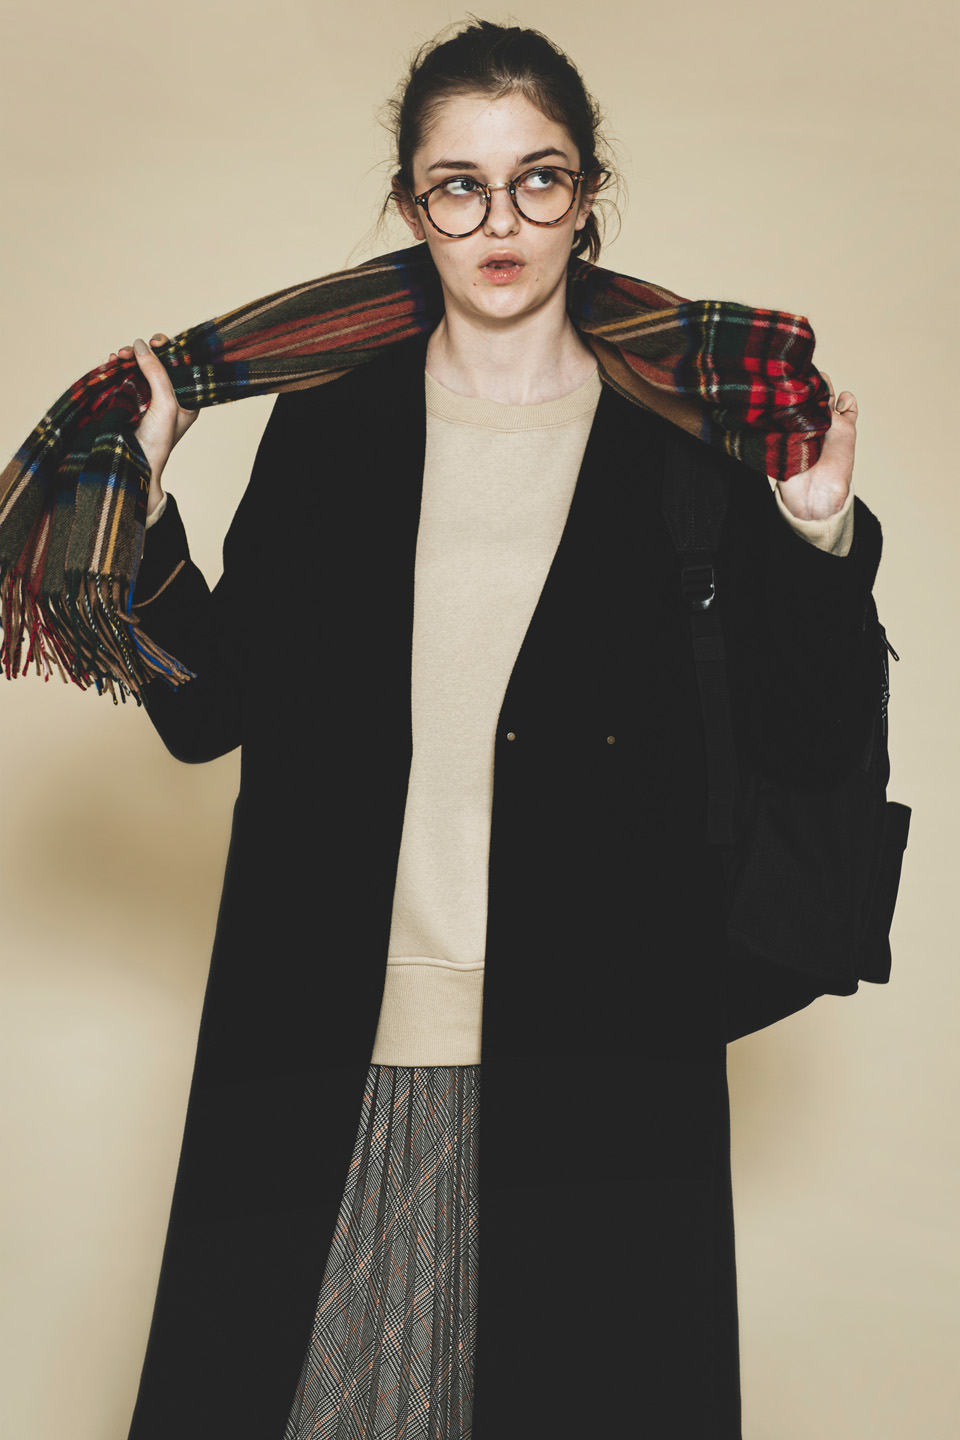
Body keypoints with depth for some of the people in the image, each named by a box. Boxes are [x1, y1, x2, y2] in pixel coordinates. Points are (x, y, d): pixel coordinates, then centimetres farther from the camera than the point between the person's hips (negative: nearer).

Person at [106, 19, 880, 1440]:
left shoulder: (688, 437, 1)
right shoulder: (325, 428, 5)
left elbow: (807, 740, 0)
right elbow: (207, 710, 5)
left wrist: (817, 533, -14)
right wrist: (141, 501, -5)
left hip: (593, 1045, -1)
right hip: (337, 1037, 1)